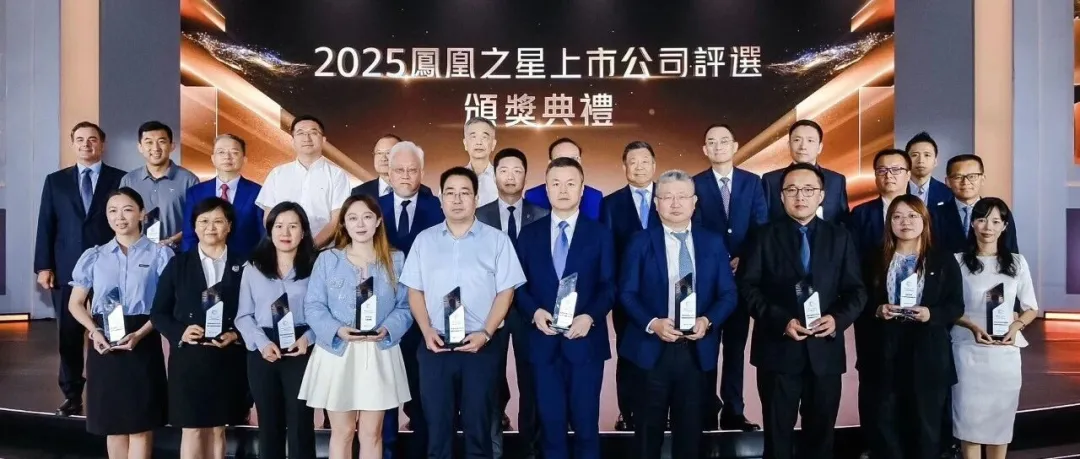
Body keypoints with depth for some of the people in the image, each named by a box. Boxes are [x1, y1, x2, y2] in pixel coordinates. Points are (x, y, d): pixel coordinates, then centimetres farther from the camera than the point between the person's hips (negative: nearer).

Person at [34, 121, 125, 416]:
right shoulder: (55, 181, 12)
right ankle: (72, 395, 16)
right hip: (66, 269, 3)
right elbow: (46, 226, 9)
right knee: (68, 334, 6)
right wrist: (43, 266, 1)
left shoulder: (121, 180, 4)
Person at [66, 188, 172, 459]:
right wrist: (94, 331, -8)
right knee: (113, 423, 10)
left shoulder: (159, 254, -2)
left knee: (141, 424, 1)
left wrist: (140, 334, -18)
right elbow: (75, 303, 10)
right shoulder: (94, 256, 8)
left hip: (143, 343, -3)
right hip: (104, 343, 3)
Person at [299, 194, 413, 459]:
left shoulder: (396, 260, 5)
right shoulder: (327, 260, 4)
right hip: (337, 352, 0)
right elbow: (313, 306, -2)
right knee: (342, 431, 7)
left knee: (372, 432, 7)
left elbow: (405, 306, 1)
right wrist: (337, 330, -19)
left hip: (379, 354, 1)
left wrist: (387, 330, -18)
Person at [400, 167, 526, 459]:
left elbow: (505, 291, -2)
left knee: (478, 421, 7)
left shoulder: (496, 240, 1)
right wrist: (427, 331, -6)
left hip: (482, 344, -1)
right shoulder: (424, 240, 8)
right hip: (435, 344, 2)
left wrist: (485, 333, -12)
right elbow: (415, 290, 8)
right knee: (436, 420, 7)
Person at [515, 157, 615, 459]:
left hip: (586, 341, -1)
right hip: (543, 342, 1)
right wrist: (534, 312, -12)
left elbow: (609, 286, -1)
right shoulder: (529, 234, 8)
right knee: (551, 422, 8)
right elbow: (519, 286, 6)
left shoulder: (600, 234, 4)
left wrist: (590, 317, -16)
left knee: (585, 422, 6)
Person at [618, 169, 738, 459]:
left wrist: (707, 321, -14)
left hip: (697, 349, 2)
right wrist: (652, 323, -18)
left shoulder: (713, 243, 5)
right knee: (649, 425, 9)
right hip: (652, 348, -2)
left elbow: (728, 294, 4)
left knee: (690, 425, 12)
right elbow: (627, 293, -3)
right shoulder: (641, 242, 0)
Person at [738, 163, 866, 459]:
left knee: (820, 434, 12)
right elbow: (748, 286, -4)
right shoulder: (765, 236, 2)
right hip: (778, 349, -2)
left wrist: (838, 318, -14)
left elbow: (856, 290, 6)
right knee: (778, 433, 8)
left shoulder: (840, 237, 9)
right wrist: (780, 320, -17)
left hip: (825, 349, 2)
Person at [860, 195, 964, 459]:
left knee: (925, 425, 7)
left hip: (927, 356, -1)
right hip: (883, 355, 1)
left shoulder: (944, 262, 5)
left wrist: (931, 314, -15)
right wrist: (877, 310, -11)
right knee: (883, 424, 3)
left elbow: (956, 307, 3)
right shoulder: (874, 261, 8)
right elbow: (861, 304, 8)